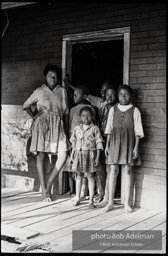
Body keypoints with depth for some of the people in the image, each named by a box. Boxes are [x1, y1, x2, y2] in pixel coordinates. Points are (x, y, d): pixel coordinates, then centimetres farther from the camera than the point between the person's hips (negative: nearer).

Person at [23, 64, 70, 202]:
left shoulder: (62, 91, 11)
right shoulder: (39, 91, 7)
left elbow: (66, 111, 11)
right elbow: (26, 105, 18)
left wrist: (66, 129, 5)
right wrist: (33, 116, 6)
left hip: (57, 126, 2)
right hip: (42, 125, -1)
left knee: (63, 156, -12)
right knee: (41, 156, -2)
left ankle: (49, 184, 5)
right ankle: (44, 191, 5)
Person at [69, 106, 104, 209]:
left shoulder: (95, 128, -3)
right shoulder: (77, 128, 7)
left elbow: (99, 144, -4)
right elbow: (74, 144, 13)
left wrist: (97, 157, -10)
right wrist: (72, 156, 10)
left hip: (90, 154, -3)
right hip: (79, 154, 3)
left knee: (91, 176, 1)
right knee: (79, 175, 12)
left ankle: (91, 200, 7)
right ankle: (77, 198, 24)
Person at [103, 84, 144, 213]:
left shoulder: (135, 111, 0)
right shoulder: (113, 109, 8)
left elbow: (137, 131, -1)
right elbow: (109, 129, 9)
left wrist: (136, 147, -7)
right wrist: (107, 145, 5)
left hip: (129, 142, -2)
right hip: (115, 141, 2)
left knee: (128, 170, -1)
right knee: (113, 170, 1)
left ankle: (127, 202, 7)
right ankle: (110, 201, 8)